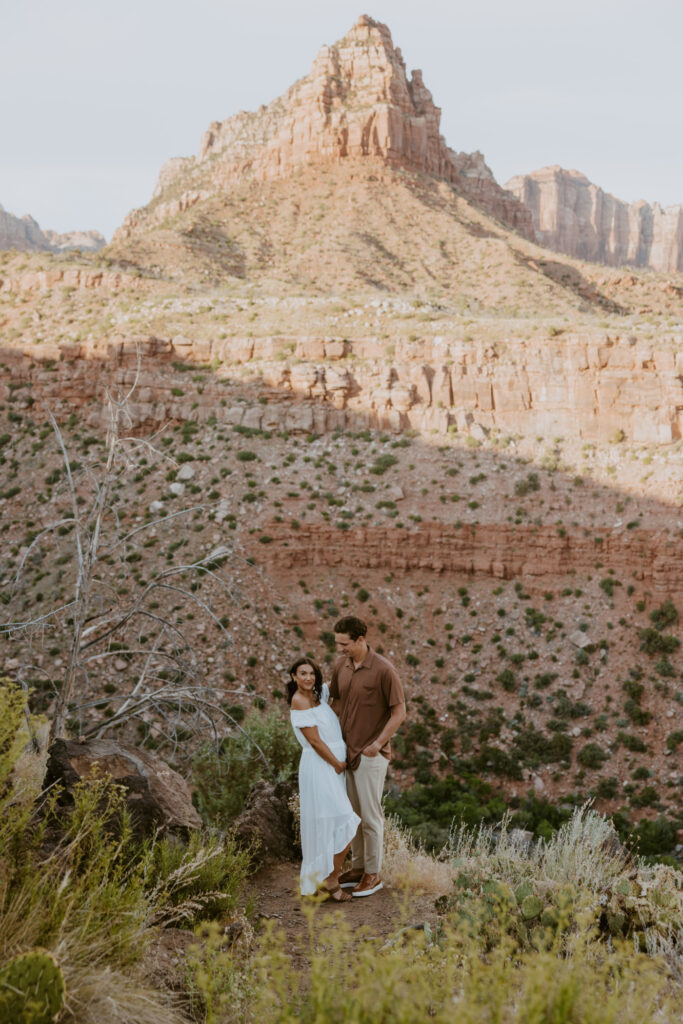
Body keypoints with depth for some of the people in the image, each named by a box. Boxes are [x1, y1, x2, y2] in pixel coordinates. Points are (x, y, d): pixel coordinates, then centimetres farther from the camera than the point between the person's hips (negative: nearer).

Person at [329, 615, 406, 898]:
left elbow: (399, 712, -13)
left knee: (370, 815, 3)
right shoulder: (341, 666, 3)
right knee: (353, 813, 16)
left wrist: (378, 743, -16)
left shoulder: (384, 670, -17)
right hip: (346, 751, 7)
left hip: (371, 755, -7)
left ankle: (374, 874, 16)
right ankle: (358, 867, 29)